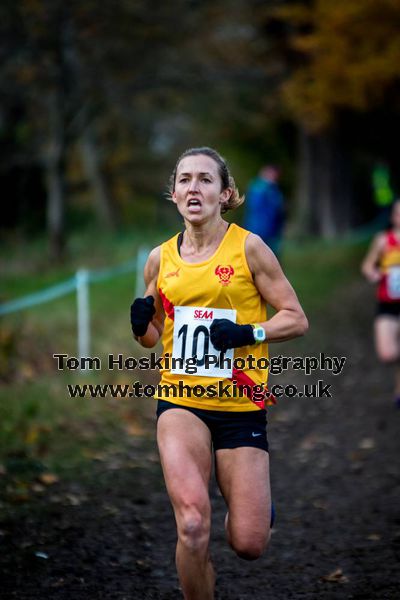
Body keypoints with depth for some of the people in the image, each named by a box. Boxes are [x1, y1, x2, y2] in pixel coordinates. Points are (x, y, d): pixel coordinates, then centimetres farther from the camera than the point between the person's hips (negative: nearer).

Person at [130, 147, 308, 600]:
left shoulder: (248, 247, -5)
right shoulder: (161, 259, 5)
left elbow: (296, 319, -2)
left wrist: (249, 333, -19)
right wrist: (141, 326, -5)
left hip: (241, 405, -1)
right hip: (181, 403, 1)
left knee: (248, 545, 0)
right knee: (192, 525, -23)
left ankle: (257, 502, 37)